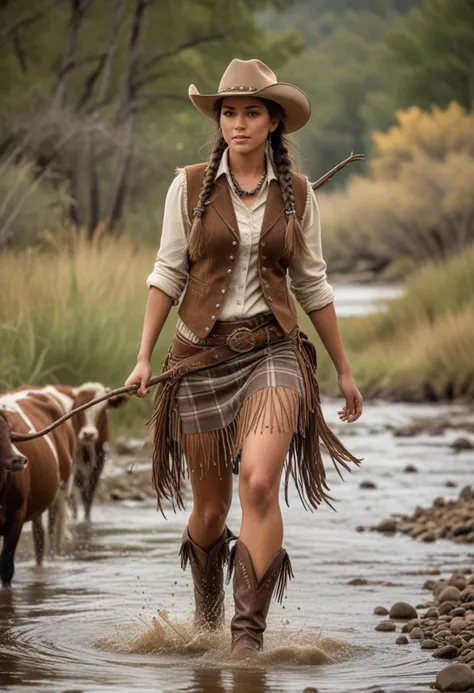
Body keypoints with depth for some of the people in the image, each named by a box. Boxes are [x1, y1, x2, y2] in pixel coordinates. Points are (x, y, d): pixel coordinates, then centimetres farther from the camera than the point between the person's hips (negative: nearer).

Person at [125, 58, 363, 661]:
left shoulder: (297, 194, 4)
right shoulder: (191, 186, 1)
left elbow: (312, 285, 12)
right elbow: (168, 273, 4)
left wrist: (345, 369, 16)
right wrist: (144, 357, -2)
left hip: (272, 351, 0)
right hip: (202, 356, 1)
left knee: (260, 482, -25)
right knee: (211, 509, 8)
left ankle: (249, 635, -21)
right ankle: (205, 616, 38)